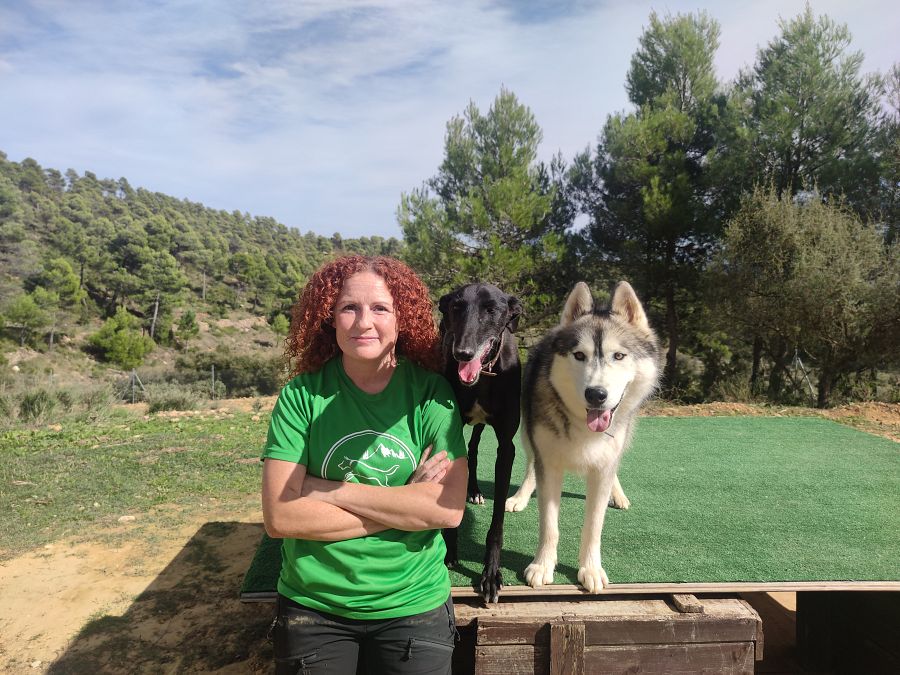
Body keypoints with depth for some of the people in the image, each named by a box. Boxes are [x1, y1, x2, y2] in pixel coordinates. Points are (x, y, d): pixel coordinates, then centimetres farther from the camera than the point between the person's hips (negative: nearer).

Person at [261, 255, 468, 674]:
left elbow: (449, 509, -18)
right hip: (311, 606, 0)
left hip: (413, 604, 1)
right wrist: (406, 507, -19)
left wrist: (326, 490, -18)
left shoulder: (431, 393, -10)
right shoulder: (301, 395, -10)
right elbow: (280, 516, -16)